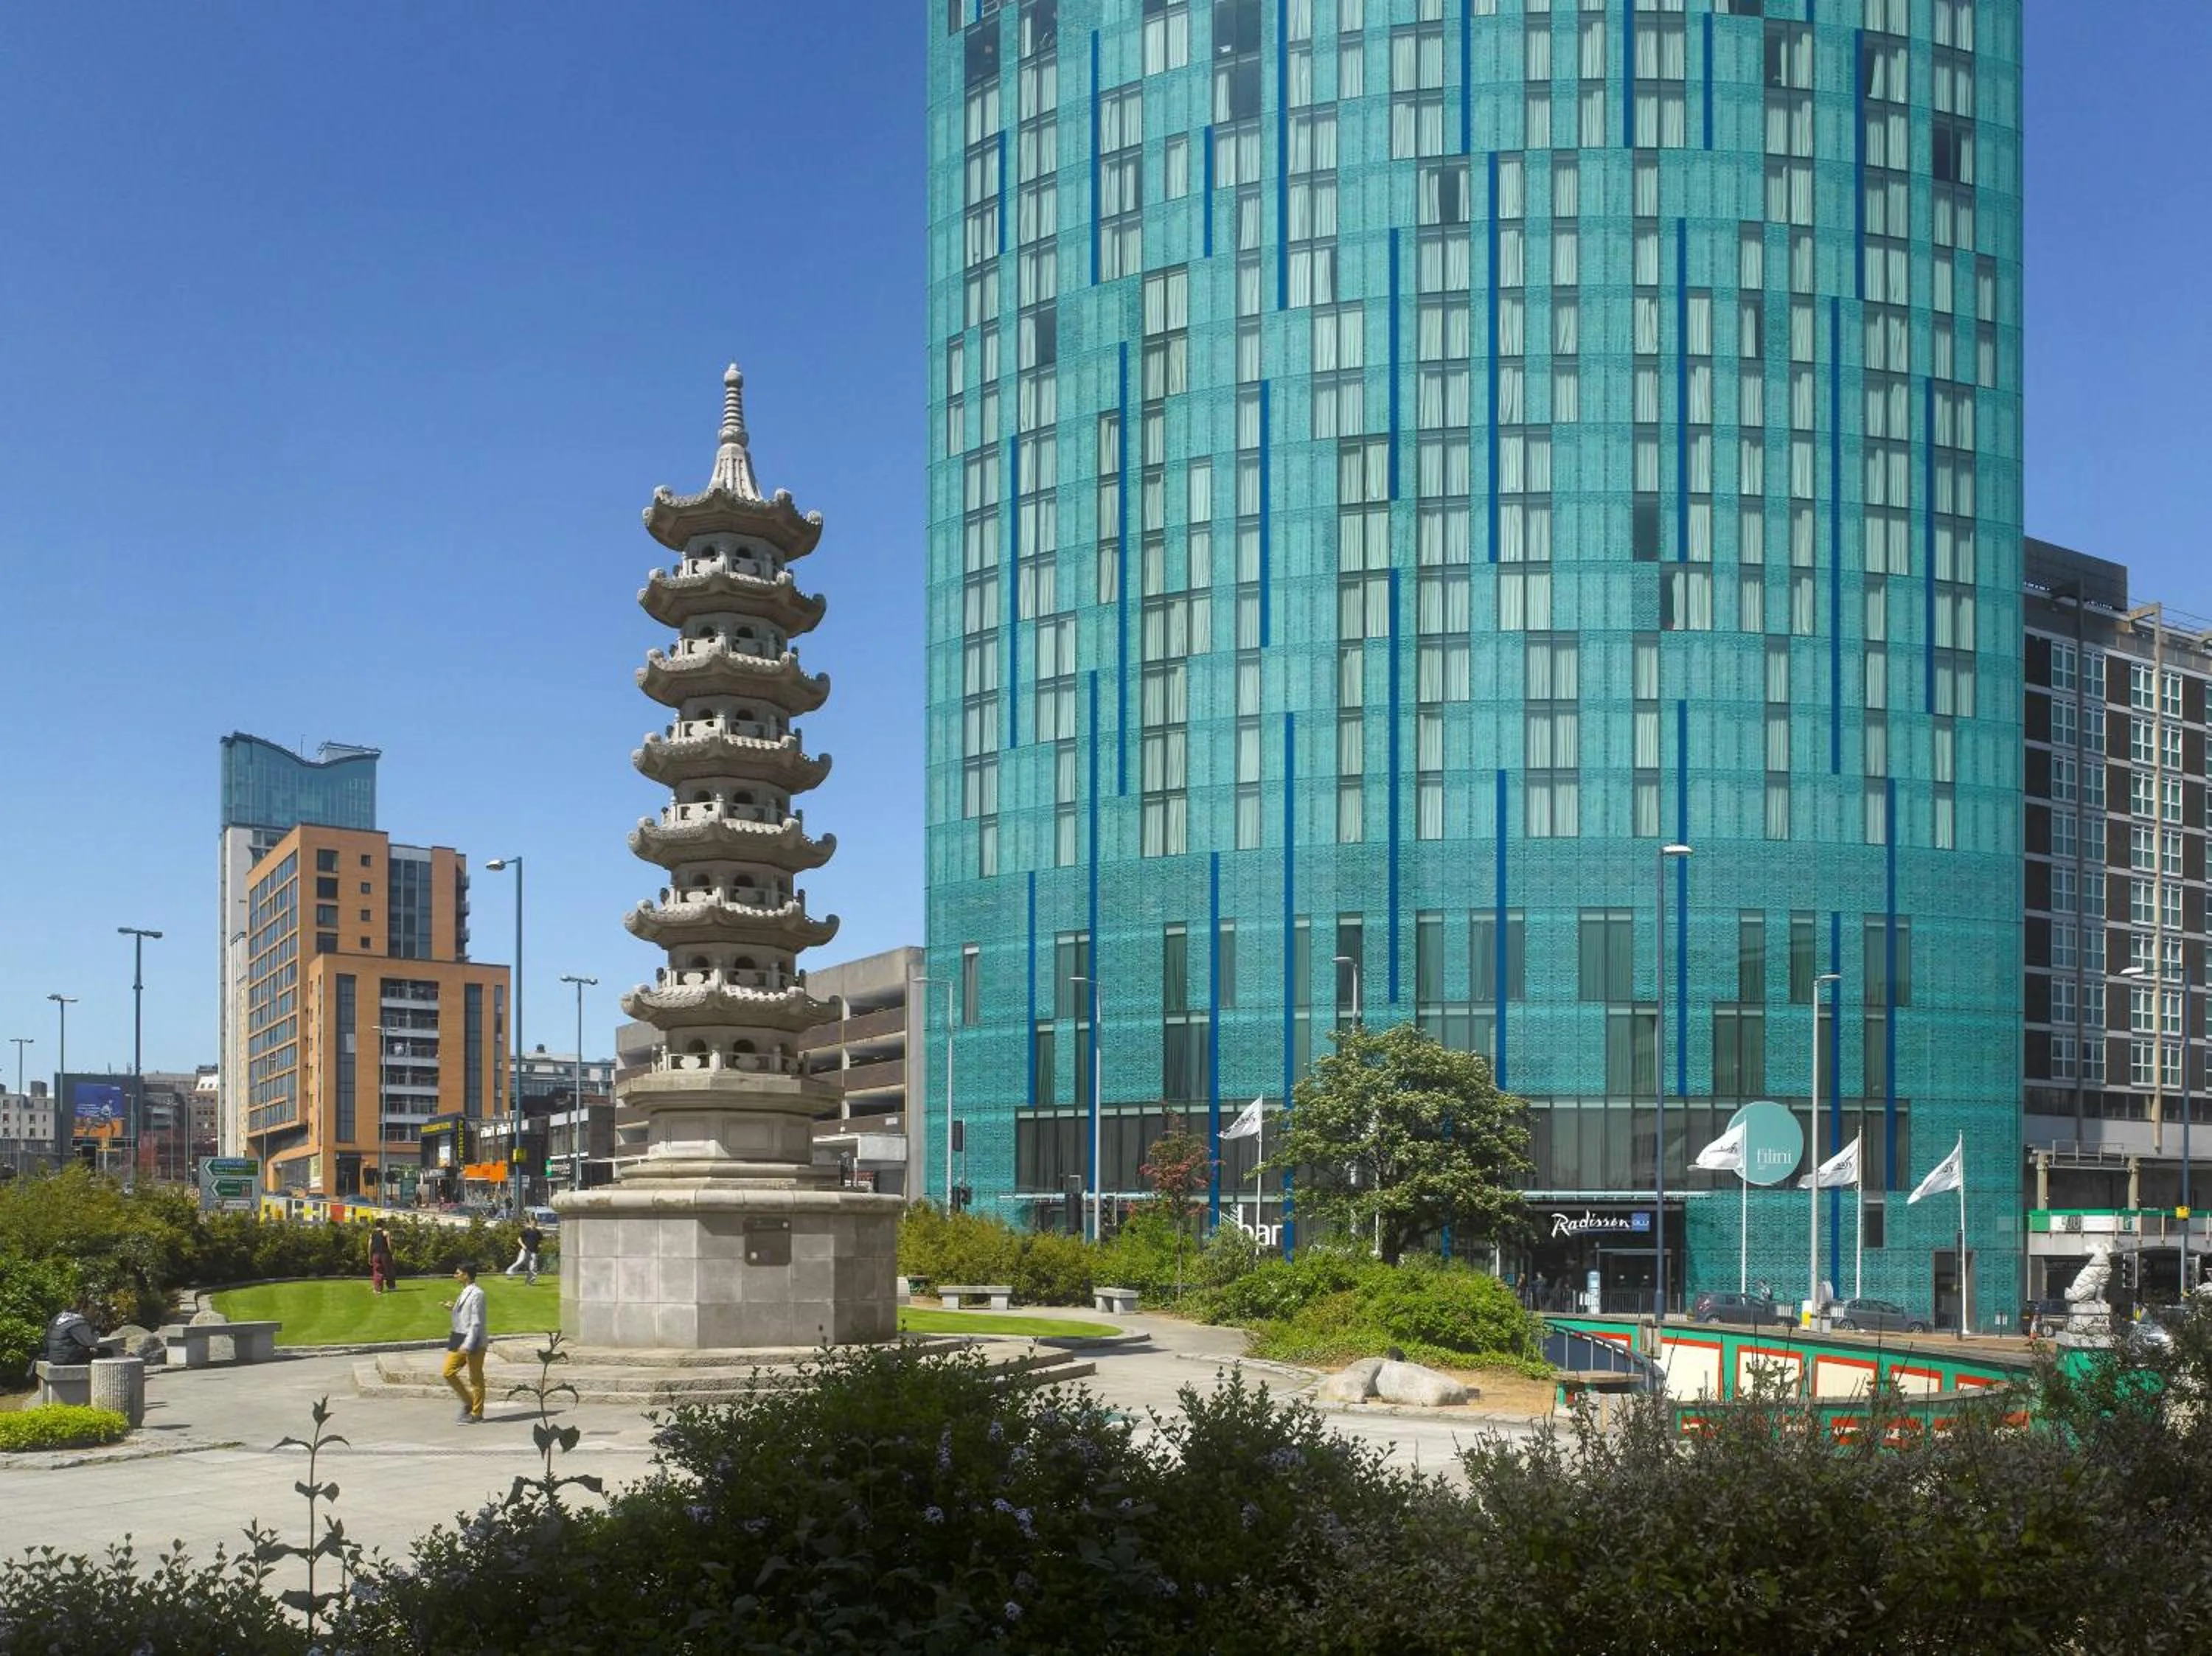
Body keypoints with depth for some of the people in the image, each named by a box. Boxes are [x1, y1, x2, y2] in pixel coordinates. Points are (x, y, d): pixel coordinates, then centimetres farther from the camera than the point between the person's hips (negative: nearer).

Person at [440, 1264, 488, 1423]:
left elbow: (476, 1322, -20)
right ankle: (468, 1402, 21)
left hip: (474, 1340, -10)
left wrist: (468, 1344, -24)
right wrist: (453, 1308, 8)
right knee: (448, 1372, 7)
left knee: (475, 1378, 1)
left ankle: (476, 1414, 10)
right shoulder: (464, 1293, 13)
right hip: (460, 1338, 10)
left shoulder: (476, 1294, -16)